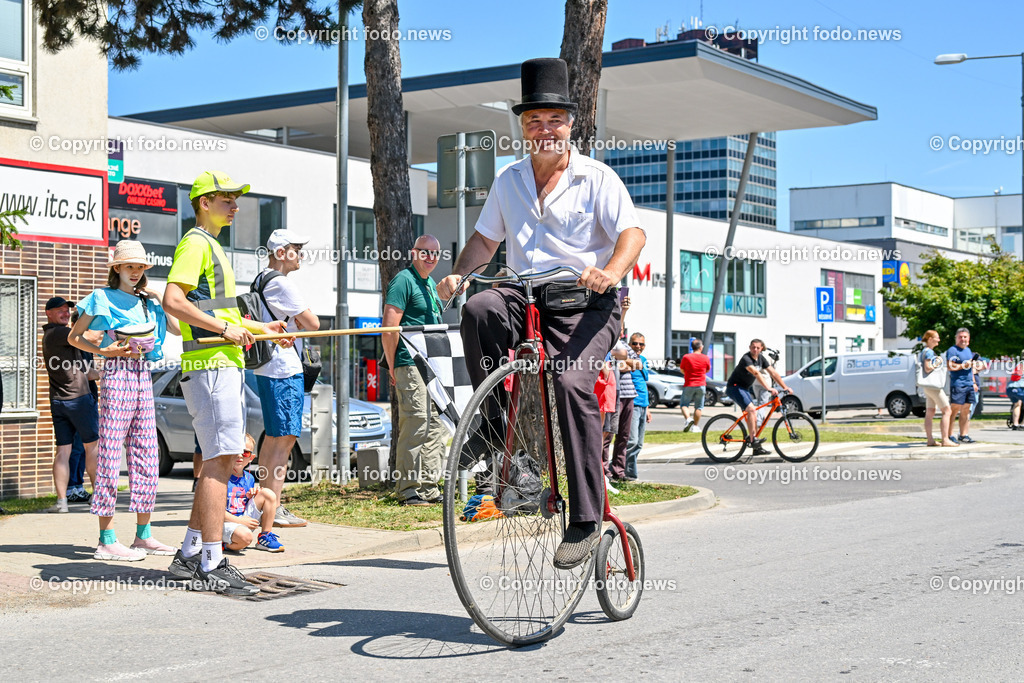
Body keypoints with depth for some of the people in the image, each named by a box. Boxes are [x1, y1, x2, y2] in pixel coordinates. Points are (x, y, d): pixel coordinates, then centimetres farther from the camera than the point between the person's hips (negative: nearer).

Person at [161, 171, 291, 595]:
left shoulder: (212, 246, 24)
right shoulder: (195, 243, -8)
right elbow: (172, 300, -21)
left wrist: (261, 329, 24)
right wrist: (226, 329, -20)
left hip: (226, 364, 11)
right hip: (210, 365, -11)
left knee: (220, 461, 12)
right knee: (220, 460, -13)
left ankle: (190, 555, 18)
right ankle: (212, 565, -13)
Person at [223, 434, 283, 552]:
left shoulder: (249, 478, 10)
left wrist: (251, 496, -2)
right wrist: (239, 520, -20)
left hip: (245, 518, 7)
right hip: (226, 522, -7)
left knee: (268, 494, -5)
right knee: (245, 536, -39)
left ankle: (265, 537, 1)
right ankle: (226, 544, -2)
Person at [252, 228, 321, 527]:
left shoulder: (260, 281, 17)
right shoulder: (282, 283, -14)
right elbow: (313, 323, -13)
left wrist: (295, 321, 10)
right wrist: (303, 319, 8)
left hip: (265, 367, 10)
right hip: (284, 368, -10)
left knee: (273, 437, 14)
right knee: (284, 439, -9)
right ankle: (274, 510, -11)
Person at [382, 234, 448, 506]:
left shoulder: (431, 284, 20)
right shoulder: (404, 280, -8)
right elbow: (389, 327, -14)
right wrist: (392, 367, -14)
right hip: (411, 365, -9)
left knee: (436, 427, 9)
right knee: (415, 425, -11)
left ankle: (429, 488, 15)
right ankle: (408, 490, -5)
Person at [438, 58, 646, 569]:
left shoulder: (597, 178, 2)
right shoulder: (508, 180, 16)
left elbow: (632, 232, -10)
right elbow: (485, 238, 23)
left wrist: (610, 271, -31)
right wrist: (458, 273, 3)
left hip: (587, 304, -4)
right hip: (525, 297, 4)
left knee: (571, 381, -29)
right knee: (479, 310, -30)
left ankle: (586, 519, -23)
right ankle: (496, 425, -16)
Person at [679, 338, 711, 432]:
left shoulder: (686, 357, -7)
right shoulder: (706, 358, -3)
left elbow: (682, 370, 6)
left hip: (689, 385, -1)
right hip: (701, 385, 1)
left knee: (684, 404, 9)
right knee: (698, 407, 10)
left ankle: (688, 419, -14)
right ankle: (695, 426, 10)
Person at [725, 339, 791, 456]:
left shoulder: (761, 359, 3)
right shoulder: (746, 358, -23)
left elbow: (773, 373, 2)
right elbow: (757, 374, -36)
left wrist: (785, 387, -6)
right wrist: (769, 388, -46)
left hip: (745, 388, 9)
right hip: (734, 387, -9)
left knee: (753, 415, 3)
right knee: (751, 409, -26)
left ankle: (756, 448, 6)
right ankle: (752, 439, -27)